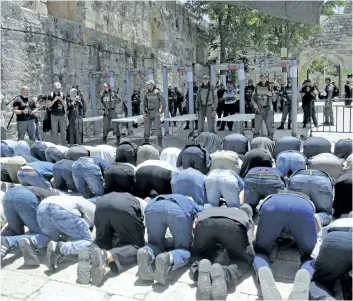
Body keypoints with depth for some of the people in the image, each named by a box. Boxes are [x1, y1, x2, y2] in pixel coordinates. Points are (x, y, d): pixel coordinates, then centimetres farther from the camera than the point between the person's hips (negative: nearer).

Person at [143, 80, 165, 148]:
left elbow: (163, 103, -3)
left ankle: (160, 144, 5)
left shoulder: (157, 93, -6)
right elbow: (144, 103, 14)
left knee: (157, 128, -4)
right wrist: (144, 112, 3)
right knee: (146, 128, 6)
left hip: (155, 113, -5)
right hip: (148, 113, 5)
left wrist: (161, 112, -5)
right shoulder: (147, 94, 8)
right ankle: (146, 143, 16)